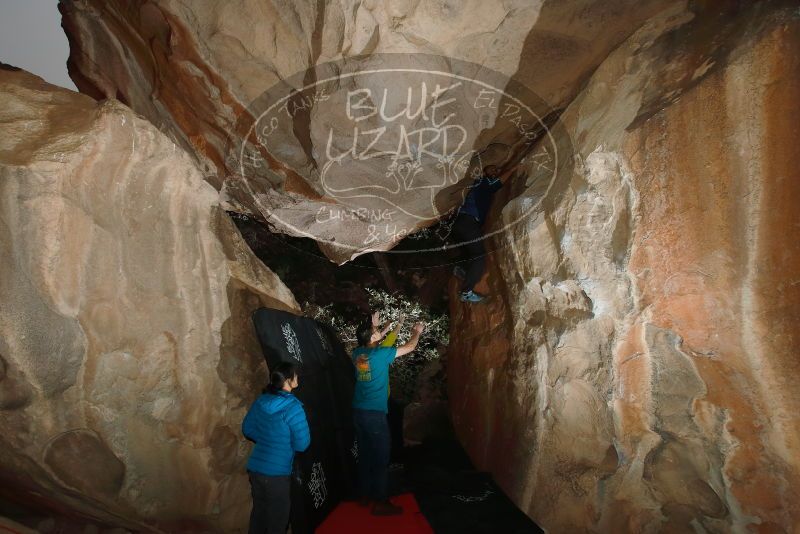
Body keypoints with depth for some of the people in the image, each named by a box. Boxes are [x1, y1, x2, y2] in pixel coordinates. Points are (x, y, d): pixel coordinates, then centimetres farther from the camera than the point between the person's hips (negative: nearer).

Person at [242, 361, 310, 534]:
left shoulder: (261, 401, 2)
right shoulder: (292, 407, -18)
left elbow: (247, 429, 14)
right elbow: (302, 444, -15)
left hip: (255, 467, 7)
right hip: (276, 473, -7)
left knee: (258, 512, 22)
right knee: (277, 518, 10)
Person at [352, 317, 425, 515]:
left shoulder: (357, 353, 2)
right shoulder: (380, 354, -15)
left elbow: (371, 343, 26)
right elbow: (410, 347, -3)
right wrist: (417, 332, 16)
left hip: (358, 412, 7)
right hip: (375, 413, -7)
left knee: (365, 455, 16)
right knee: (381, 458, 1)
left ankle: (364, 495, 26)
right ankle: (381, 503, 6)